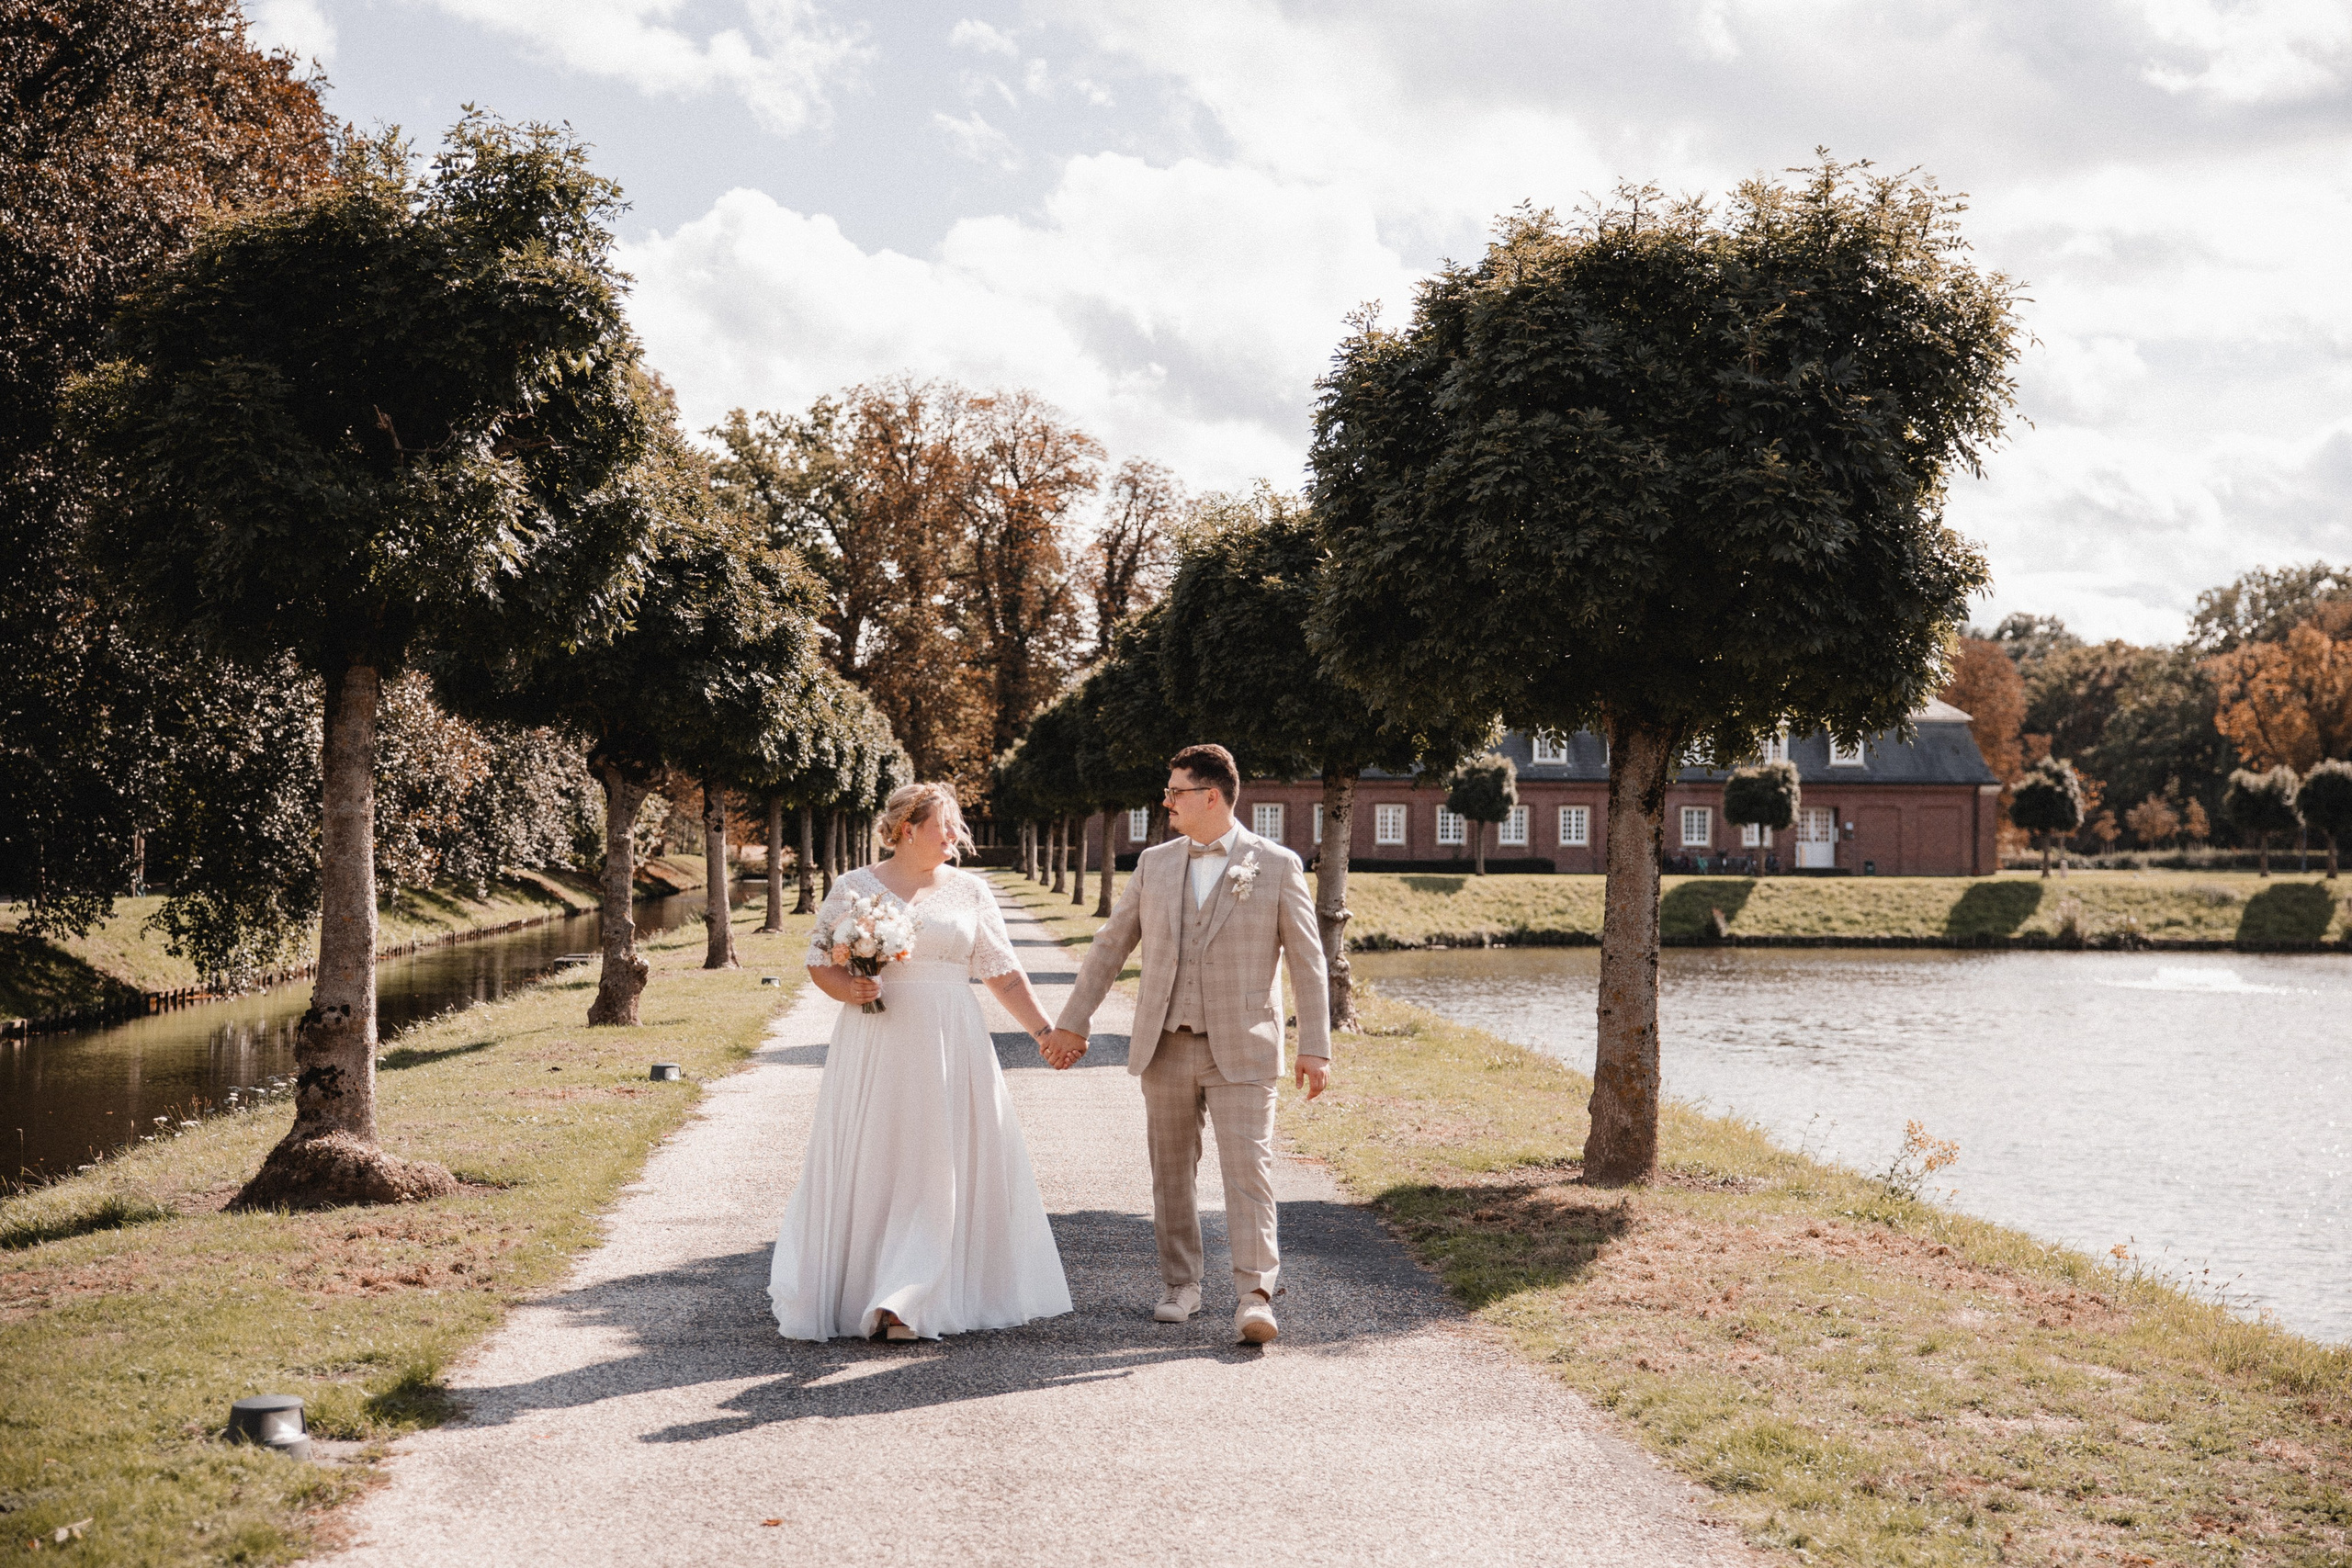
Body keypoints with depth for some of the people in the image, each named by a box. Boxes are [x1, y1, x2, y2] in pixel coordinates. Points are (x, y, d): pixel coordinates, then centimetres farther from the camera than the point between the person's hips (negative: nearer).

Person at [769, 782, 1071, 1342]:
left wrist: (1043, 1029, 0)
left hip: (950, 1047, 2)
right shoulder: (855, 888, 3)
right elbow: (819, 963, 4)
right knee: (864, 1166, 2)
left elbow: (1003, 972, 7)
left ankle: (901, 1305, -3)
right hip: (875, 1048, -2)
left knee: (945, 1167, -4)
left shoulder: (969, 890, 8)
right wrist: (850, 989, -16)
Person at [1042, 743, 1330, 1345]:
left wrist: (1315, 1048, -7)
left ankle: (1254, 1297, -8)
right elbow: (1110, 945, 14)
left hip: (1241, 1050, -4)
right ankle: (1180, 1285, 22)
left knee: (1248, 1172, -9)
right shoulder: (1155, 864, 8)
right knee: (1171, 1173, 10)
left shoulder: (1277, 865, -3)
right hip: (1165, 1047, 4)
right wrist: (1072, 1021, 12)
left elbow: (1307, 961, -2)